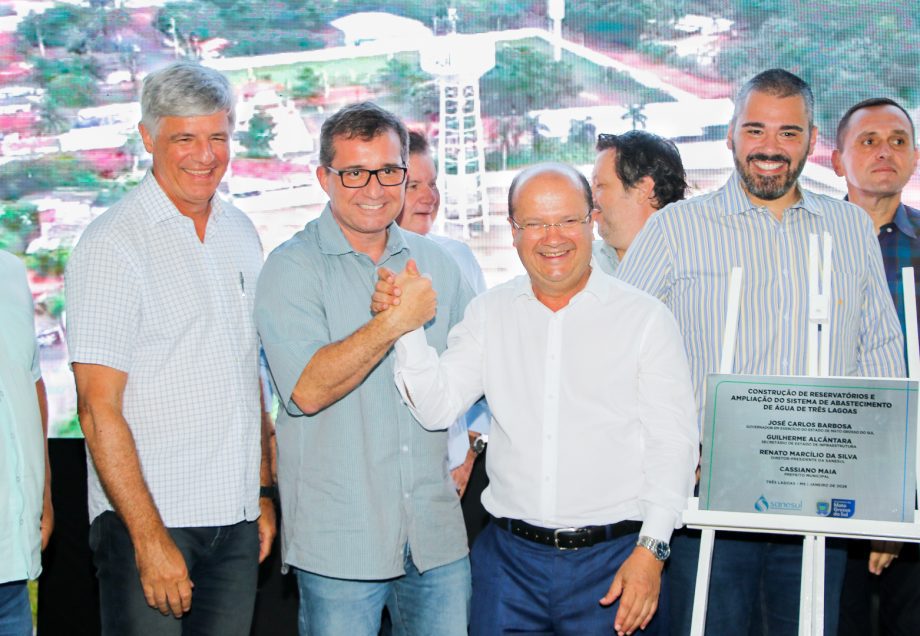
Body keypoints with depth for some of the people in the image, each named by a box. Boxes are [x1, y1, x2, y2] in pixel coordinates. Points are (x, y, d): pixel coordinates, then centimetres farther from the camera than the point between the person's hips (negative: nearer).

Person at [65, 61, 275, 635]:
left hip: (237, 522, 6)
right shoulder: (113, 244, -10)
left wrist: (264, 491, 14)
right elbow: (99, 409, -14)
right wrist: (150, 538, -17)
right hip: (147, 521, -6)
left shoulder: (241, 233, 11)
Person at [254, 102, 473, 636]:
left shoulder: (436, 263, 9)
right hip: (339, 541, -4)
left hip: (437, 533, 4)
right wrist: (393, 323, -25)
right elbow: (308, 390, -18)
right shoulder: (292, 268, -6)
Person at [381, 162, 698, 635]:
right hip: (509, 556, 3)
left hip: (613, 559, -2)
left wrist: (651, 550, -11)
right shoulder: (489, 313, 8)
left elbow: (673, 444, -4)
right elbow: (437, 408, 1)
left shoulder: (645, 318, -1)